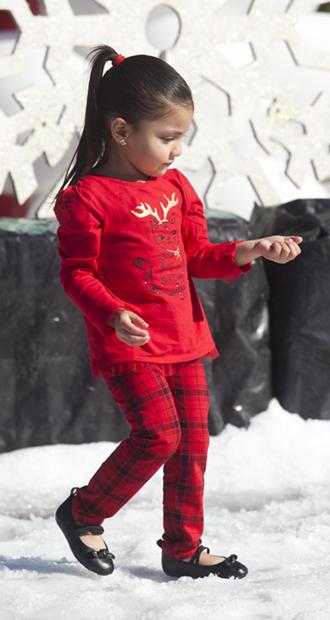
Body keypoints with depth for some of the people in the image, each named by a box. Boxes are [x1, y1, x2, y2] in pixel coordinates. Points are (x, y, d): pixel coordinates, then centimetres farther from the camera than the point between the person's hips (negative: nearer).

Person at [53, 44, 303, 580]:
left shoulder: (176, 187, 10)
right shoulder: (87, 198, -12)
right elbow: (77, 272, -12)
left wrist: (245, 252, -1)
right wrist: (113, 315, -28)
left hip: (183, 337, 7)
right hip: (129, 342, -7)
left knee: (193, 441, 8)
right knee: (159, 434, -16)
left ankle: (184, 550, 20)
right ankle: (82, 513, 5)